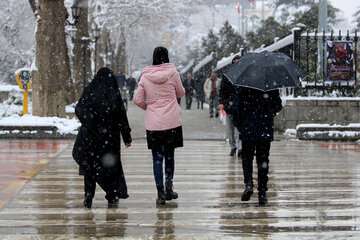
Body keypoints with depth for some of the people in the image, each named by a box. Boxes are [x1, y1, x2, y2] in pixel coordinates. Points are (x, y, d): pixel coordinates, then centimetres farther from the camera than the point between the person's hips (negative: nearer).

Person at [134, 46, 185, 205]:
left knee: (157, 157, 5)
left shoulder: (145, 76, -3)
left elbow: (137, 99, -3)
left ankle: (160, 193, 2)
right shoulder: (172, 72, -5)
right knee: (169, 154, 16)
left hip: (153, 123, 0)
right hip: (172, 121, 0)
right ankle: (168, 186, 12)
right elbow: (181, 93, 7)